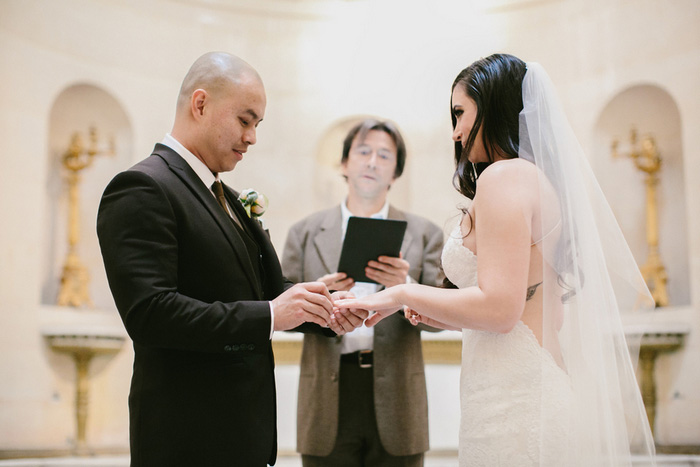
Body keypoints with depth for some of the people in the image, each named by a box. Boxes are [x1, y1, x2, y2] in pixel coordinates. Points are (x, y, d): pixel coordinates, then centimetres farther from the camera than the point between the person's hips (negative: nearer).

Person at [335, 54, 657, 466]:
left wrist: (402, 294, -8)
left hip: (511, 406, -9)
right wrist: (453, 317, 17)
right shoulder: (545, 179, 16)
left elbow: (499, 307, -20)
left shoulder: (504, 175, -12)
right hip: (550, 396, 9)